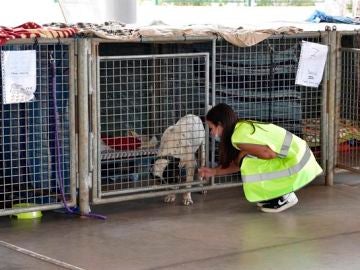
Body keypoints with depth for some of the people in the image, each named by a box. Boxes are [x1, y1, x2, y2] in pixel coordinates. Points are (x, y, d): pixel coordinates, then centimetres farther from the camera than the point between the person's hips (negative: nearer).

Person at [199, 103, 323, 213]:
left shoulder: (239, 136, -18)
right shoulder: (244, 126, 11)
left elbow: (269, 154, -25)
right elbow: (238, 163, 18)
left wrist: (244, 153, -9)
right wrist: (214, 171, 21)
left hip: (297, 165, -9)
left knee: (249, 167, -13)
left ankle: (285, 197, 0)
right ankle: (282, 192, 16)